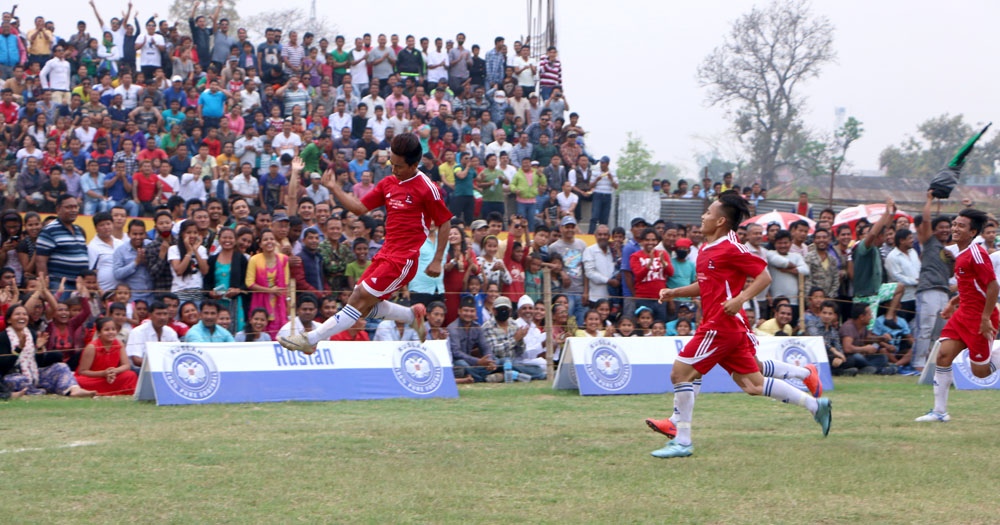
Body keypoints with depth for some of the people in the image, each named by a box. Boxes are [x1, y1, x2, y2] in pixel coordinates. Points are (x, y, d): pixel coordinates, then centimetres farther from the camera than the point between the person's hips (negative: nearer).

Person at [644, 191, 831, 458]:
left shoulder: (731, 248, -12)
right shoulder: (707, 248, 16)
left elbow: (764, 277, -12)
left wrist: (739, 300, -24)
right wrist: (674, 292, 17)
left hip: (722, 324, -10)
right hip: (724, 325, 10)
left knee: (681, 373, -9)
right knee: (753, 384, 11)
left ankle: (682, 441, -6)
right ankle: (815, 405, 17)